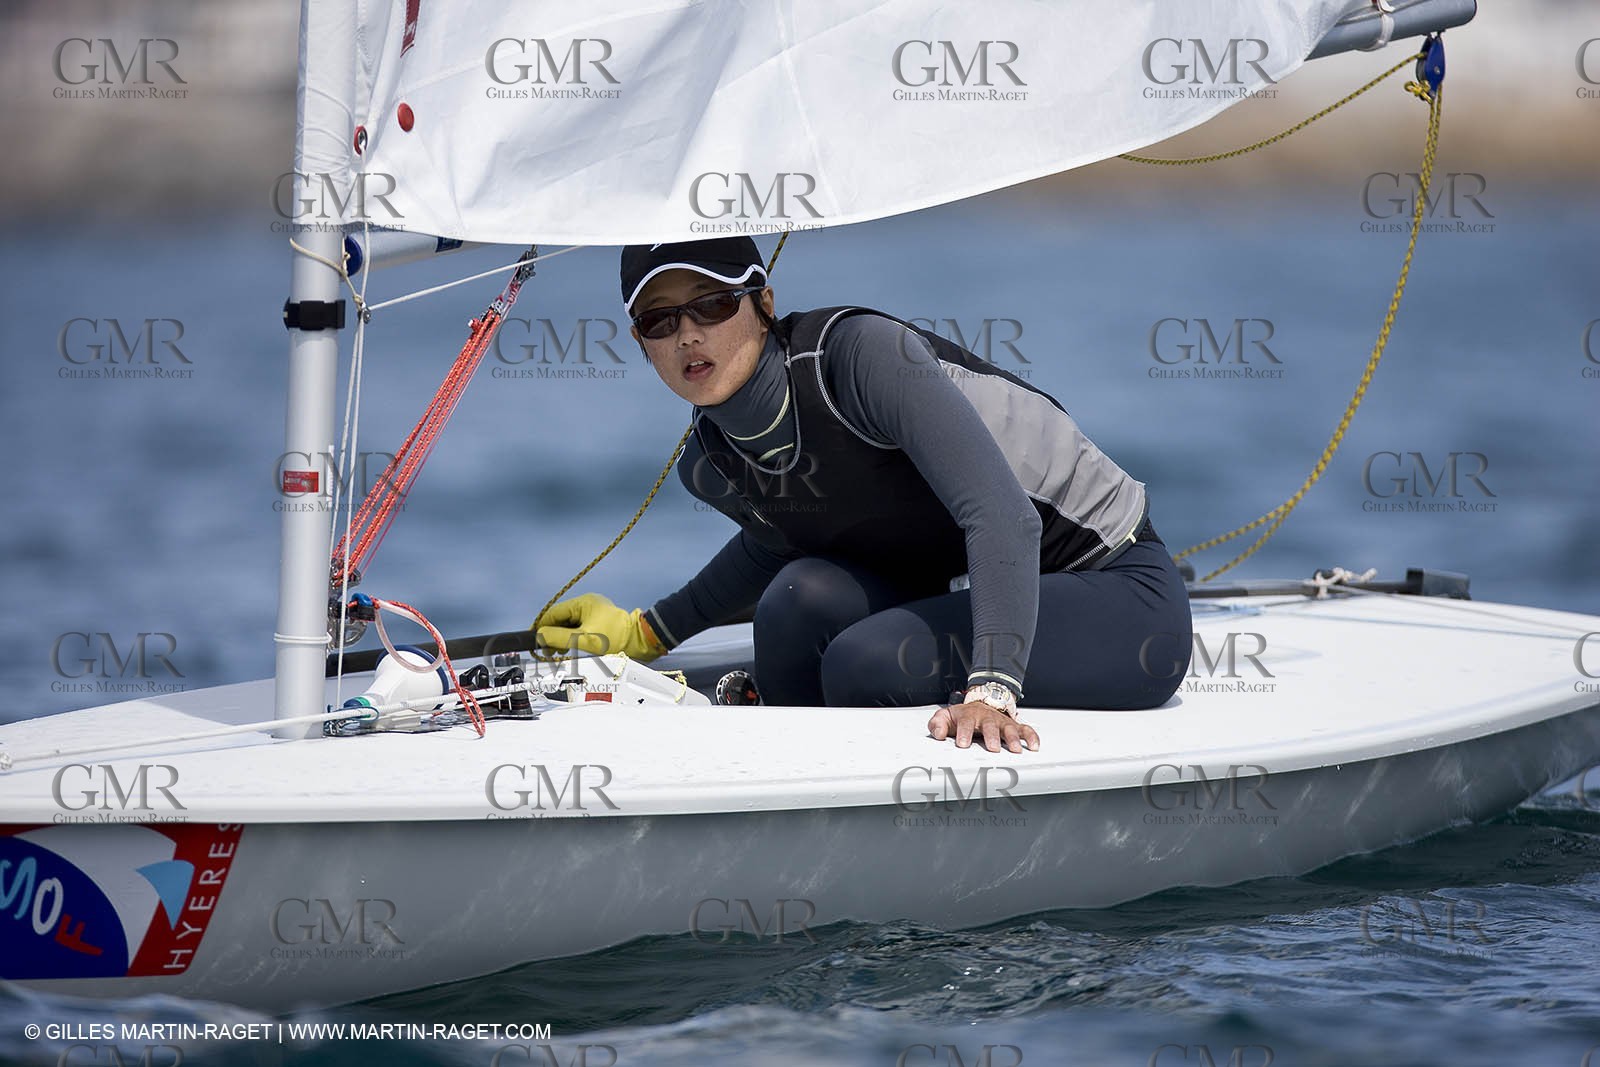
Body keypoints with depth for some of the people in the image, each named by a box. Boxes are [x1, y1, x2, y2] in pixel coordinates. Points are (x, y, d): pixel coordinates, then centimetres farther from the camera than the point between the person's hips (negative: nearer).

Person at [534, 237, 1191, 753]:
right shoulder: (709, 469, -3)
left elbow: (1004, 517, -35)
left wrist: (990, 691, -47)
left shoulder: (858, 352, -26)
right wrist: (648, 632, 24)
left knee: (869, 663, -29)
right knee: (806, 592, -21)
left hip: (1122, 601, -6)